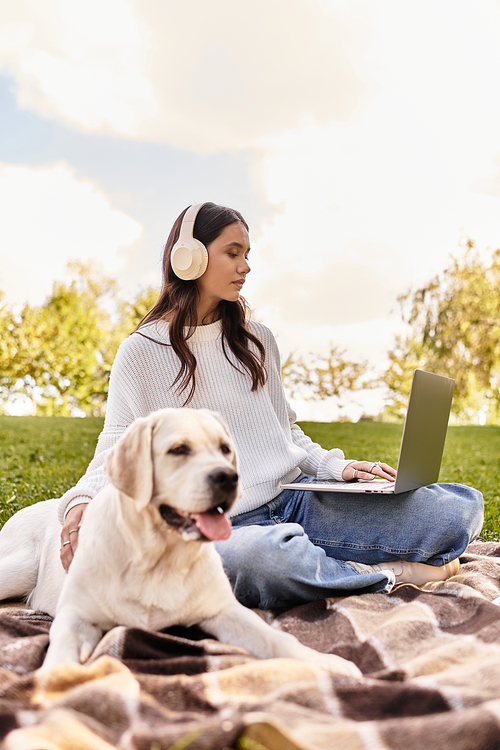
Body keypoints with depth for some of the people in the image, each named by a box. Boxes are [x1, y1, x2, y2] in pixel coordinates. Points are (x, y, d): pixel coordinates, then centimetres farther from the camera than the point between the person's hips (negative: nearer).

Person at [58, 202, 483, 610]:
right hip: (226, 526, -4)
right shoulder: (141, 352, 2)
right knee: (260, 556, -44)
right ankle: (388, 574, -16)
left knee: (463, 506, -10)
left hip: (298, 498, 5)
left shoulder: (256, 340, 17)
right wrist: (79, 504, -21)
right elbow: (116, 454, 0)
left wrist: (336, 466, 3)